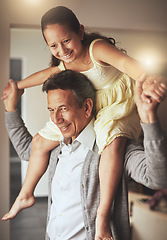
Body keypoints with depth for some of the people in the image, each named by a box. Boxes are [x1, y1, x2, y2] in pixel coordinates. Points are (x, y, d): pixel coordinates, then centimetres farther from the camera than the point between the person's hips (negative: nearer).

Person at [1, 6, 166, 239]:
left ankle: (103, 216, -28)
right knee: (41, 142, 7)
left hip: (119, 103, -6)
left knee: (112, 144, -39)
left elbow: (124, 62, -47)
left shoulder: (96, 48, -28)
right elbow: (46, 74, 16)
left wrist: (145, 78, -69)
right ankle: (25, 195, 27)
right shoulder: (63, 65, -7)